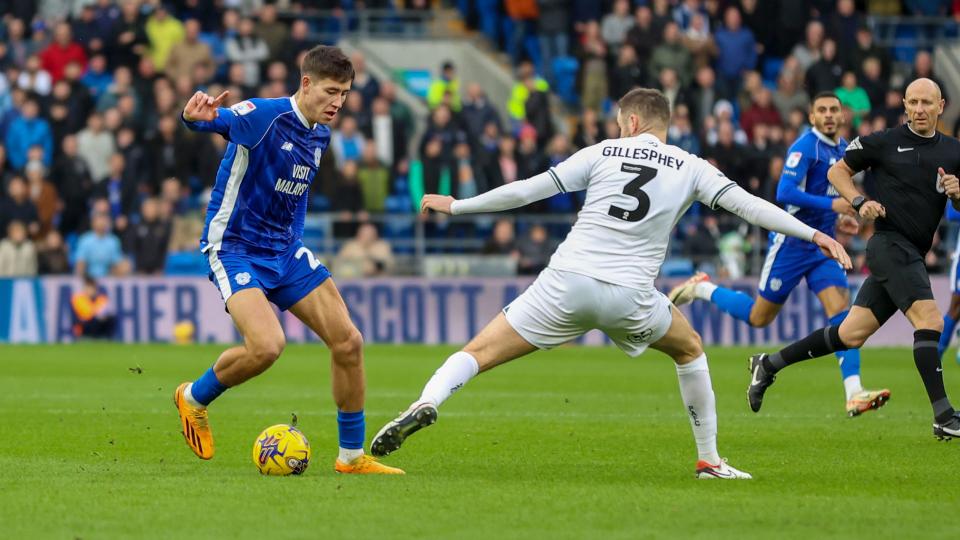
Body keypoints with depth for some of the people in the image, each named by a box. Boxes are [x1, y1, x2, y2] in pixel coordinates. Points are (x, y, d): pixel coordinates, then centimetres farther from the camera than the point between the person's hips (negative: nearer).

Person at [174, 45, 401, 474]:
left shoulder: (321, 135, 8)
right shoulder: (266, 115, -18)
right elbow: (219, 120, -38)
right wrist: (197, 117, -60)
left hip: (286, 252, 8)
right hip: (234, 249, -8)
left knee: (348, 342, 0)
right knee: (267, 345, -27)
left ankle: (352, 456, 14)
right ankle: (194, 399, 3)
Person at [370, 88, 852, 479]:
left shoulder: (604, 153, 11)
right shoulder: (690, 168, 11)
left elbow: (527, 191, 10)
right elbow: (747, 205, 4)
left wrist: (456, 206, 19)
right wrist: (814, 234, 9)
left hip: (567, 284, -1)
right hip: (629, 298, 1)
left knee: (480, 353, 3)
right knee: (690, 350, 29)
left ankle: (427, 403, -26)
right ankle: (709, 461, 26)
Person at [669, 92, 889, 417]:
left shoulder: (843, 148, 11)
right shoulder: (805, 147, -16)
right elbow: (785, 193, -27)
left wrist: (841, 215, 11)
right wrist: (831, 204, -29)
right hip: (791, 242, -6)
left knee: (842, 311, -11)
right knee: (758, 317, 4)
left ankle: (854, 395, -18)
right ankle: (703, 288, 29)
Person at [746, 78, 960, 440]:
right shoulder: (883, 142, -1)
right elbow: (837, 171, 9)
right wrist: (859, 202, -7)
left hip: (913, 255, 6)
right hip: (890, 244, -6)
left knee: (851, 334, 7)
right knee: (929, 319, -22)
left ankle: (769, 364, 21)